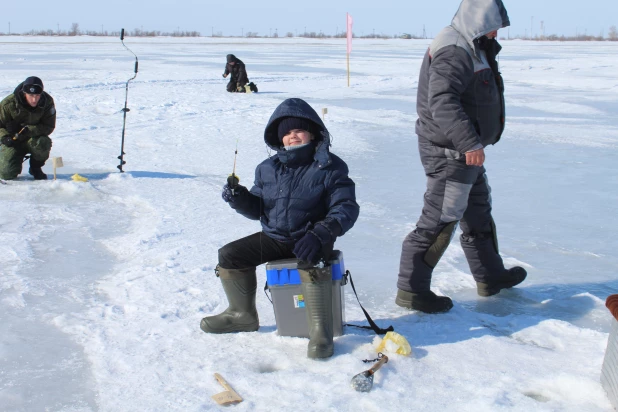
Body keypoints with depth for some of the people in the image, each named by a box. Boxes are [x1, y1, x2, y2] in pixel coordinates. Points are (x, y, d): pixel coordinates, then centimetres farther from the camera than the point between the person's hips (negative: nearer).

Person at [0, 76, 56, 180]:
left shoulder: (47, 102, -17)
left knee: (43, 143, -37)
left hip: (34, 138, 1)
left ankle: (36, 168, -4)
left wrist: (27, 130, -30)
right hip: (14, 141, -1)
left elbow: (49, 127, -16)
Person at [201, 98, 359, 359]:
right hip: (274, 237, 6)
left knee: (311, 263, -37)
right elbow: (257, 209, 10)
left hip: (310, 238, -6)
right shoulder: (268, 169, 6)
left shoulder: (330, 167, -9)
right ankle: (243, 315, 19)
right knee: (229, 256, -2)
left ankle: (320, 331, -25)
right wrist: (239, 199, -13)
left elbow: (346, 208, -16)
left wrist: (320, 234, -32)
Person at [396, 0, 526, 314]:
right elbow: (442, 100, -35)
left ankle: (490, 276, 38)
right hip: (449, 152, -11)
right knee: (440, 220, -6)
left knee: (478, 211, 22)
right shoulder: (454, 52, -21)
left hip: (464, 152, 12)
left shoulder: (471, 49, 15)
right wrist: (469, 142, -40)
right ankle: (411, 289, 3)